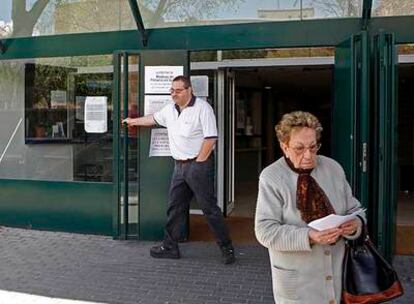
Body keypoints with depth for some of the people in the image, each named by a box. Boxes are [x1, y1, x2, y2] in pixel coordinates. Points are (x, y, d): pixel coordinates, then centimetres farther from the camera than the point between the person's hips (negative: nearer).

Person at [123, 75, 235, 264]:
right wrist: (133, 121, 42)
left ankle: (227, 249, 6)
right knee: (175, 208, 12)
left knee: (209, 208, -4)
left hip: (199, 164, -7)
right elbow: (154, 119, 31)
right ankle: (170, 247, 23)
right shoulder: (170, 110, 12)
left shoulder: (202, 108, -11)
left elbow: (210, 138, -16)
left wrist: (197, 163, -14)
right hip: (180, 165, 8)